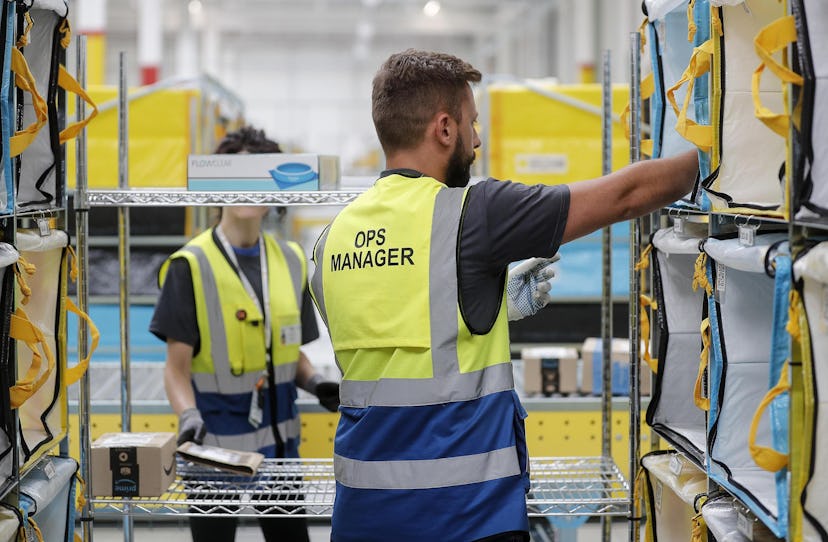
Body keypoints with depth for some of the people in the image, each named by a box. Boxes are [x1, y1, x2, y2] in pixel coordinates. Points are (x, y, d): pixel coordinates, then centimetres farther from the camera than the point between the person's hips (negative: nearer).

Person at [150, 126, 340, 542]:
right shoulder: (191, 266, -8)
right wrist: (189, 416, -25)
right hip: (215, 444, -4)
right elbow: (177, 365, -9)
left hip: (278, 442, 4)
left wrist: (315, 383, -7)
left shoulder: (290, 261, 7)